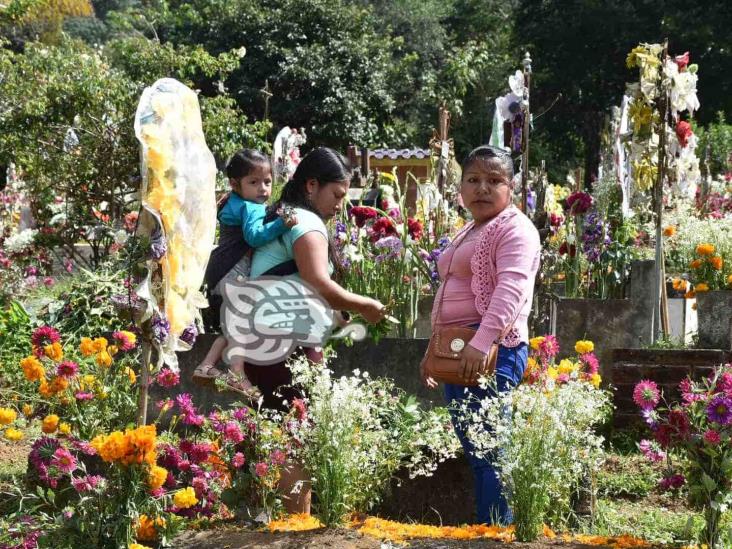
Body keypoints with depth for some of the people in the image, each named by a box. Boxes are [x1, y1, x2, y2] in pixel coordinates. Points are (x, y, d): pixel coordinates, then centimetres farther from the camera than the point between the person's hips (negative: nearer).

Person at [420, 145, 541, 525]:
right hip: (458, 353, 10)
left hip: (490, 352, -10)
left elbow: (510, 290, -22)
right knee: (474, 450, 8)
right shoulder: (468, 235, 25)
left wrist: (481, 342, -33)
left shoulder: (514, 229, -7)